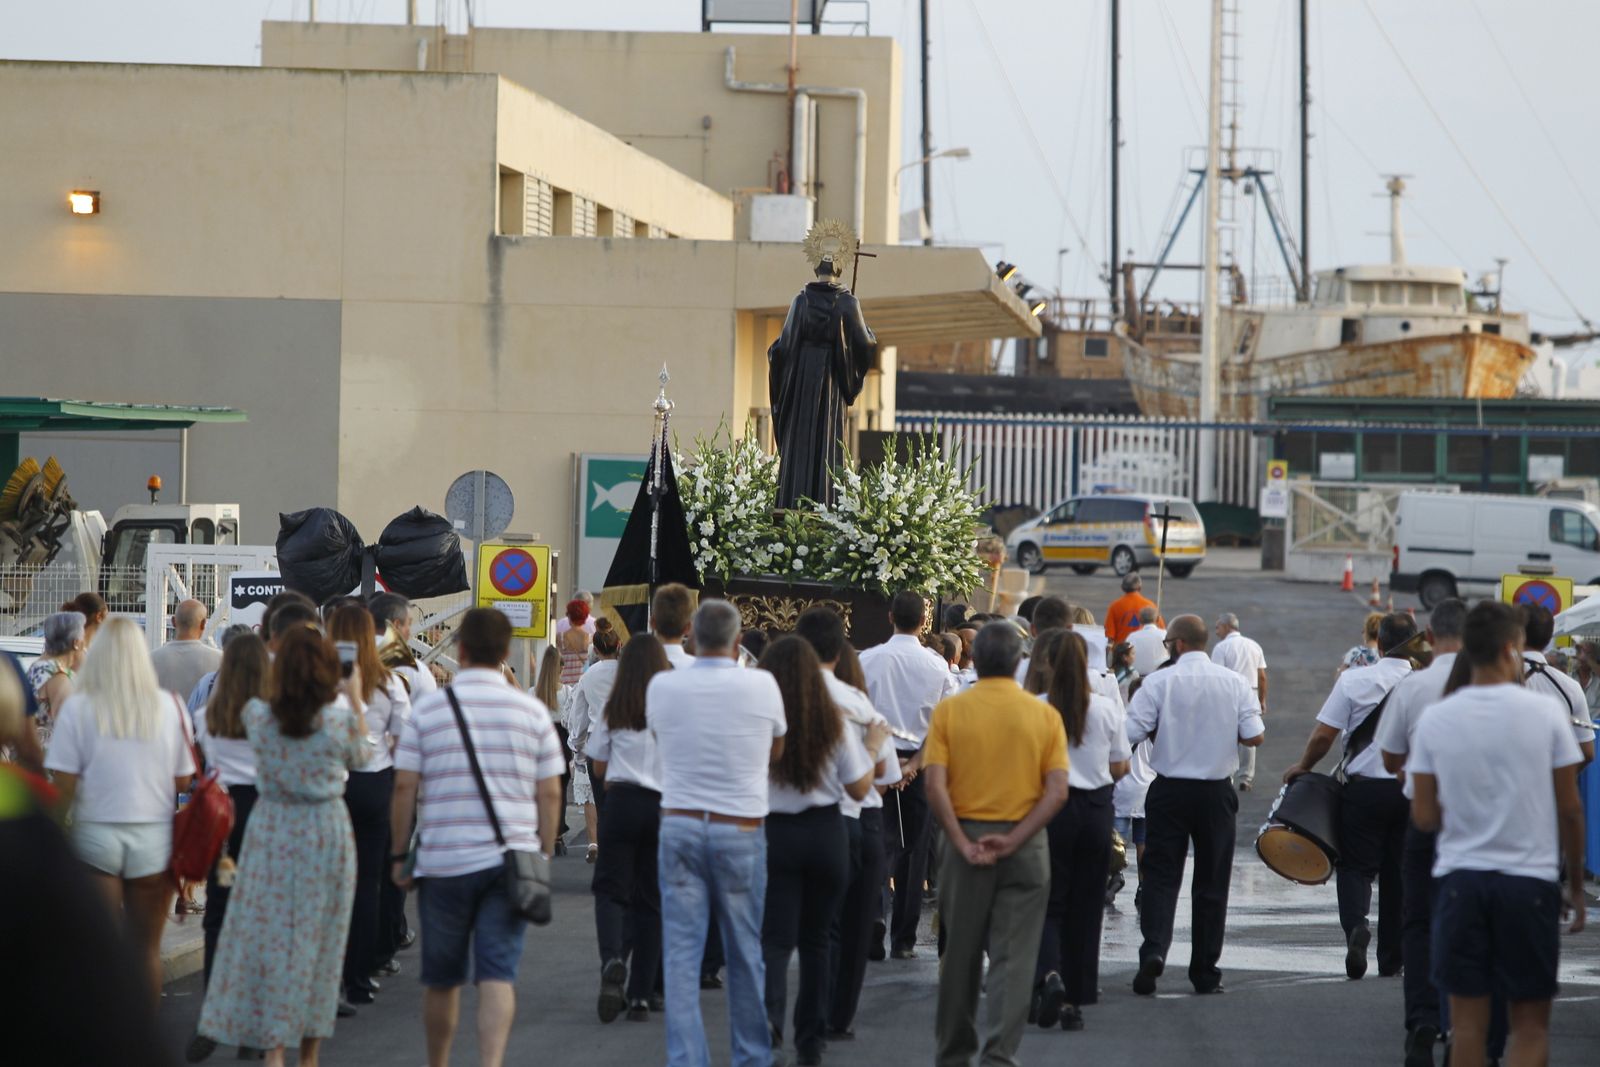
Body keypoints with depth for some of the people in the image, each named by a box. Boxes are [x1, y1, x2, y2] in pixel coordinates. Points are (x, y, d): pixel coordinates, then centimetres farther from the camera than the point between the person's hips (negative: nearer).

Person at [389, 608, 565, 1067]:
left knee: (442, 978, 14)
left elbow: (404, 787, -3)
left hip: (443, 861, 0)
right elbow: (550, 794, 2)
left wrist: (399, 855, 5)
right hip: (511, 859, 0)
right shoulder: (531, 711, 2)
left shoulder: (428, 708, -1)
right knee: (499, 974, -5)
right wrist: (543, 857, 11)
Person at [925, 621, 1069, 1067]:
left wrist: (962, 842, -9)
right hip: (1026, 845, 0)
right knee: (1013, 956, 2)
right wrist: (1013, 840, -11)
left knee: (960, 953, 13)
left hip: (965, 838, 1)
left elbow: (935, 787, -11)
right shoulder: (1045, 715, -1)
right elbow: (1057, 792, -8)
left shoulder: (949, 710, -3)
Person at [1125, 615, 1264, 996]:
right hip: (1217, 792, 2)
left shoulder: (1158, 682, -8)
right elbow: (1254, 735, -3)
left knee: (1161, 875, 3)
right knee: (1211, 882, 10)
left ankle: (1154, 947, -20)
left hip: (1169, 791, -2)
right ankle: (1205, 972, 13)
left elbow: (1130, 732, -13)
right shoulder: (1234, 683, 0)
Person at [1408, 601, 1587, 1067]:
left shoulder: (1434, 719, -2)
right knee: (1531, 1024, 5)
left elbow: (1424, 816, 1)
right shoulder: (1545, 713, -6)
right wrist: (1576, 883, 10)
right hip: (1531, 880, -2)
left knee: (1468, 1021, 7)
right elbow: (1570, 809, -1)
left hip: (1460, 877, 2)